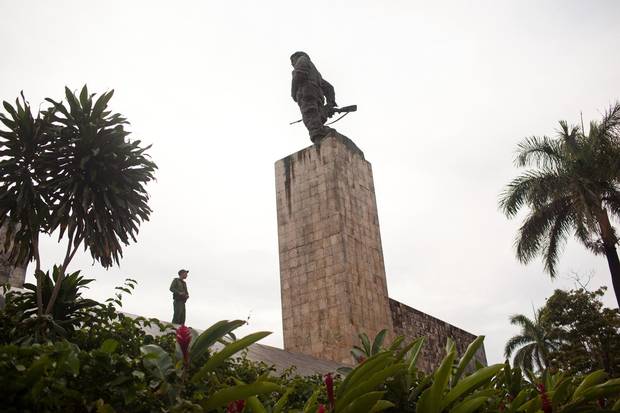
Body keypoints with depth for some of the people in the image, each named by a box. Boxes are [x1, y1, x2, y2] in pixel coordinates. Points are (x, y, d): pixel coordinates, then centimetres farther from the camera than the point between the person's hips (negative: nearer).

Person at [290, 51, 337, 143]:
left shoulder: (302, 59, 22)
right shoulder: (315, 72, 44)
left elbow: (299, 74, -1)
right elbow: (328, 88, 32)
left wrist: (293, 93, 6)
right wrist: (330, 104, 16)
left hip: (306, 92, -8)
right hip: (318, 97, 8)